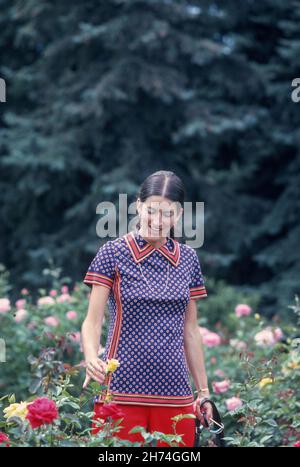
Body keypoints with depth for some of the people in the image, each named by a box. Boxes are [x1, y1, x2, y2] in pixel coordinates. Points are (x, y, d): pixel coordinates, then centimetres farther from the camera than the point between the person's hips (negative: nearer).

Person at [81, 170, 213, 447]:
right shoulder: (113, 253, -1)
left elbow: (190, 330, 15)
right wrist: (92, 359, -23)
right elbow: (93, 321, -4)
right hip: (121, 391, -3)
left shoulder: (188, 259, 10)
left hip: (175, 393, 3)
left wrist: (204, 390, 13)